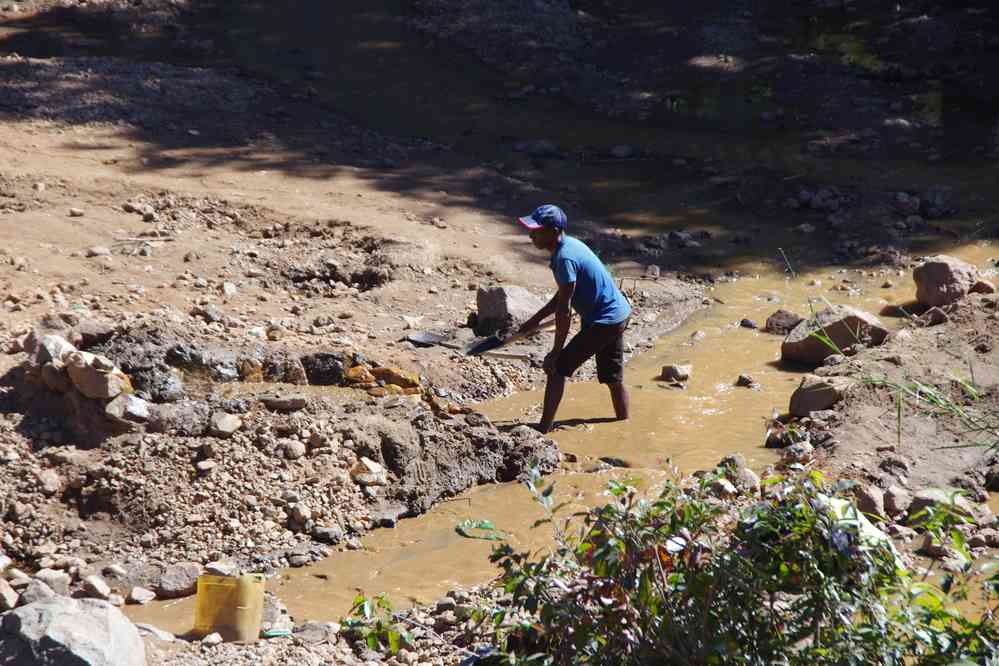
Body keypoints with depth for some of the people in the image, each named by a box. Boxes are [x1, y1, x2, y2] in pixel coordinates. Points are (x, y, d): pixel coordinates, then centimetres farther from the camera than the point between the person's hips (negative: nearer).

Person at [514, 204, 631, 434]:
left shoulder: (565, 258, -23)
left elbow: (564, 311, -22)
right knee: (613, 377, 21)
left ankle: (544, 428, -3)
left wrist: (555, 352, -17)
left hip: (604, 322, -10)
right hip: (619, 314, 10)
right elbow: (563, 295, 18)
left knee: (557, 368, -5)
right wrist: (535, 320, 18)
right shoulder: (570, 244, 7)